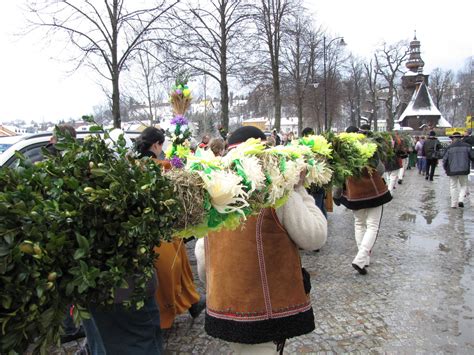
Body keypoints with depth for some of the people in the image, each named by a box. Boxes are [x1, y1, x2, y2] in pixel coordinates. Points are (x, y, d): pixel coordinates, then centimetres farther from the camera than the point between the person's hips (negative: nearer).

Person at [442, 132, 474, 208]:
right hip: (464, 170, 1)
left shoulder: (450, 148, -4)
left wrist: (446, 169, 13)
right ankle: (461, 200, -3)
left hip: (452, 170, -1)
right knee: (463, 186, 16)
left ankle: (454, 204, 12)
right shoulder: (467, 146, 0)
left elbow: (445, 160, -2)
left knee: (453, 187, 10)